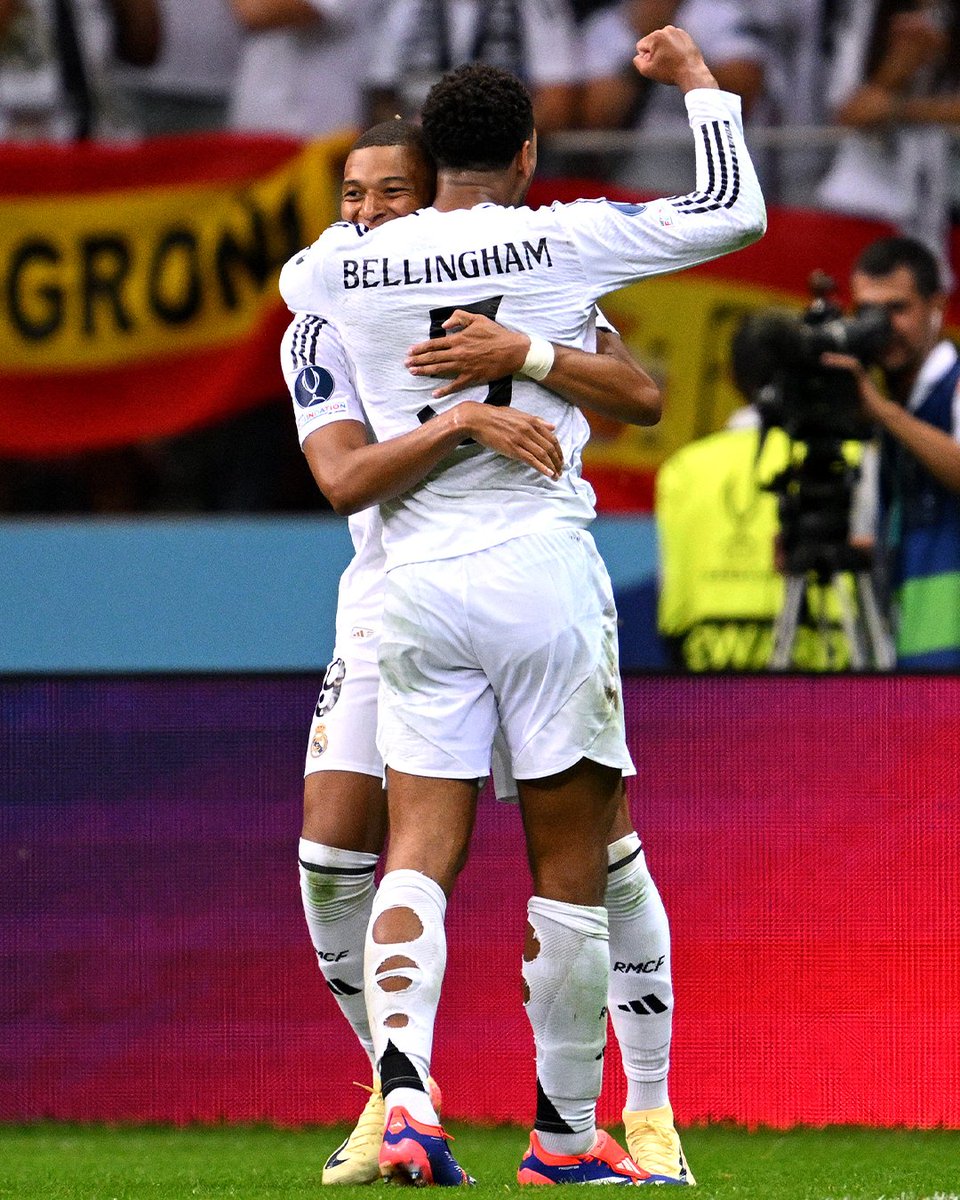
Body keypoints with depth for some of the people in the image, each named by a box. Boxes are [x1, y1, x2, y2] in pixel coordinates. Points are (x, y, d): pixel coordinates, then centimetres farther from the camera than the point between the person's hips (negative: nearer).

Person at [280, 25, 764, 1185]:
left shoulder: (355, 264, 4)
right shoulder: (566, 241, -5)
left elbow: (298, 276, 29)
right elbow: (734, 213, 0)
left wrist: (368, 214, 45)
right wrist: (698, 83, 13)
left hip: (417, 581, 3)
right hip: (542, 567, -3)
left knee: (420, 850, 3)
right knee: (570, 867, 5)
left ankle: (403, 1088, -19)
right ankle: (568, 1134, 10)